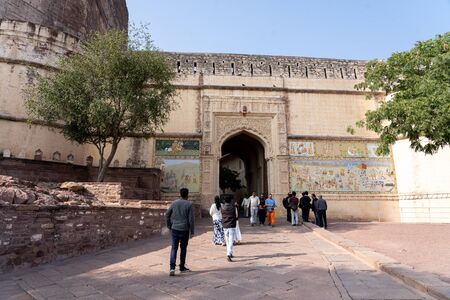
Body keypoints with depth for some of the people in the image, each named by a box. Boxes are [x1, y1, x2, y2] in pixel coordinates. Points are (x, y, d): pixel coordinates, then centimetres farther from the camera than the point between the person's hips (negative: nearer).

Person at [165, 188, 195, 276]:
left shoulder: (174, 203, 4)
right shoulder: (189, 204, -7)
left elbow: (167, 214, 6)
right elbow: (191, 219, -9)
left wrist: (169, 226, 16)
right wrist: (192, 231, -2)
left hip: (174, 229, 2)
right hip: (184, 230, -2)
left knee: (174, 248, 5)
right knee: (183, 248, 12)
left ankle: (172, 267, -8)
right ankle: (182, 267, 23)